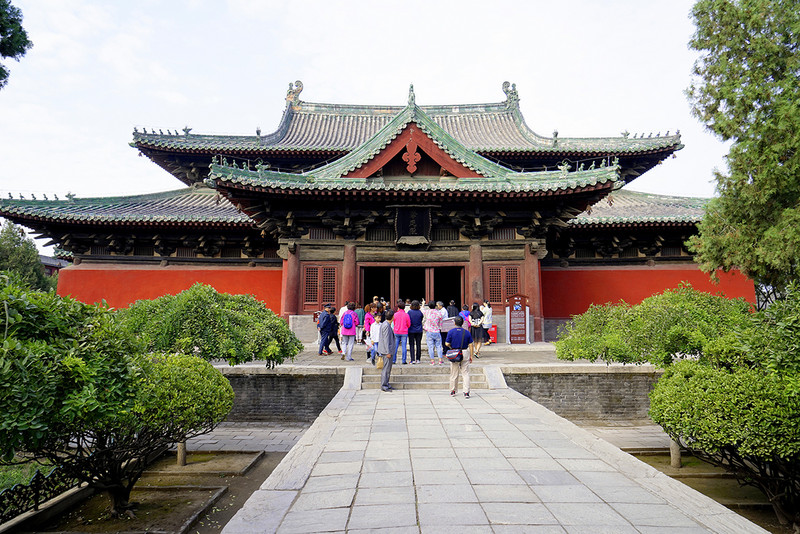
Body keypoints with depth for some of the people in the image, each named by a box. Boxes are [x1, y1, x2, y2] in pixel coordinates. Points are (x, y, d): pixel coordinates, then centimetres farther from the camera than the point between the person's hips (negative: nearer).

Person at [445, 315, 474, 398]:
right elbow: (470, 345, 0)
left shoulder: (451, 332, -6)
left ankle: (453, 391, 22)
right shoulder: (467, 332, -1)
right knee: (465, 373, 4)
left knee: (454, 374, 11)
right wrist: (471, 356, 8)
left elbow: (447, 344, -7)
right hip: (464, 353, 1)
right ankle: (466, 392, -2)